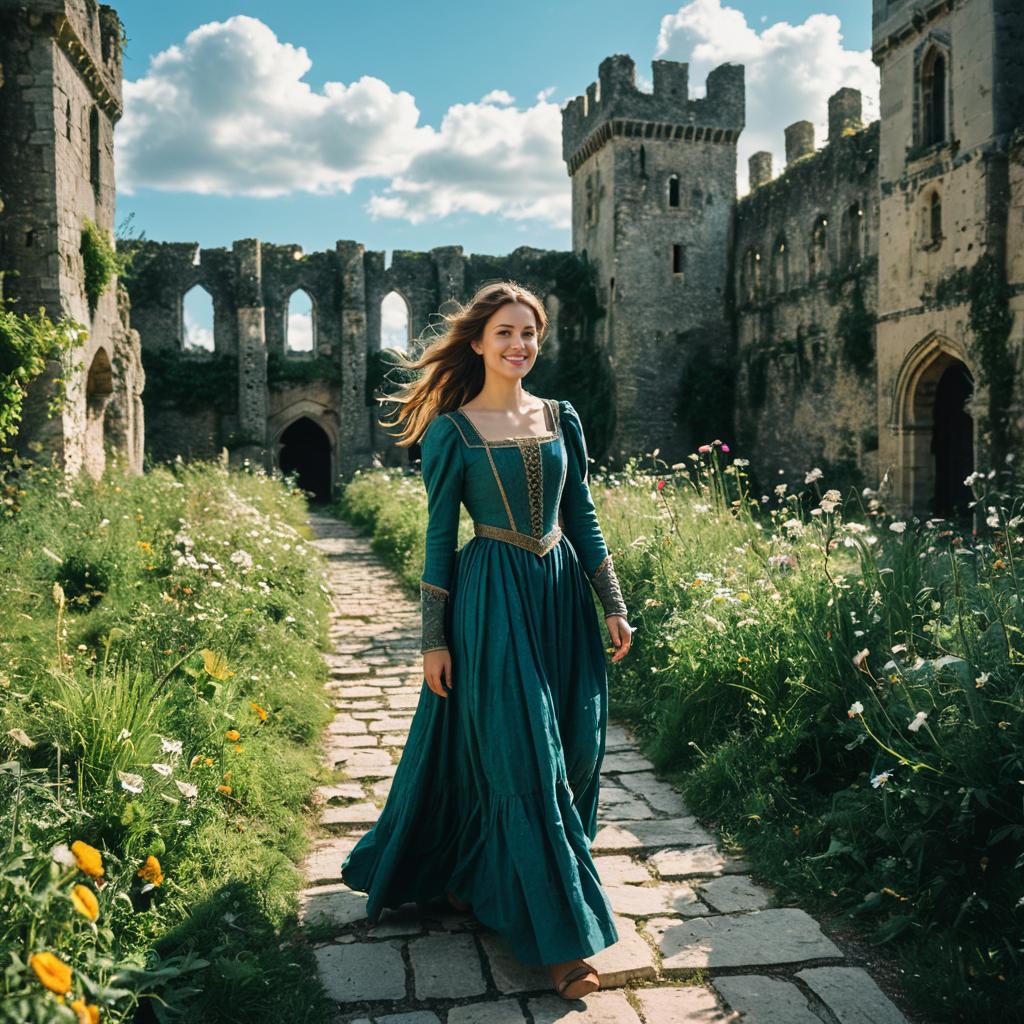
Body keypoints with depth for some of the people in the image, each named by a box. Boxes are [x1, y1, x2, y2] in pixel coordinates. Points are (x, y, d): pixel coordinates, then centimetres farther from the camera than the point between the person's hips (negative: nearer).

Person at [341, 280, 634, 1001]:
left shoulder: (563, 419, 9)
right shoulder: (452, 431, -3)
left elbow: (584, 519, 12)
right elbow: (440, 538, -2)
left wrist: (614, 606, 8)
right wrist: (434, 638, -4)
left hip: (562, 594, 6)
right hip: (493, 598, -5)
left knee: (572, 750, 10)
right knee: (524, 762, -3)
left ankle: (475, 878, 33)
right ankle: (559, 935, 9)